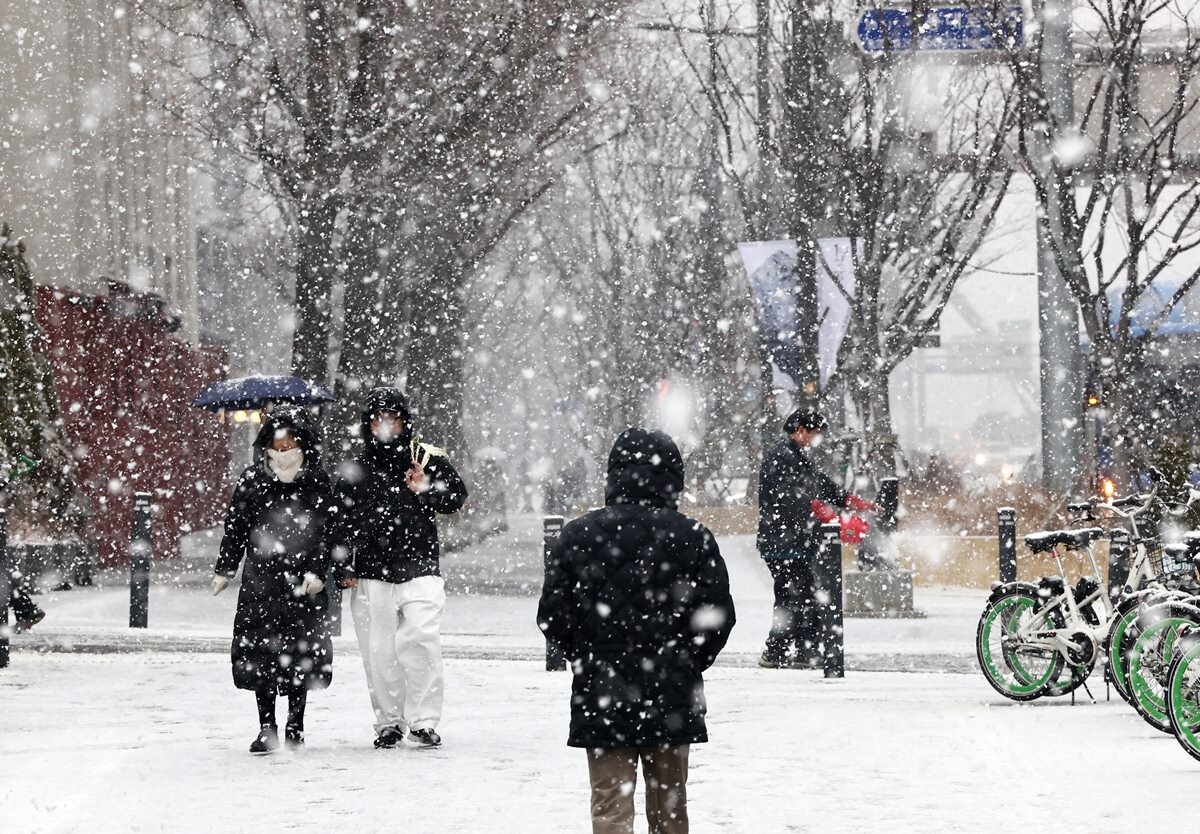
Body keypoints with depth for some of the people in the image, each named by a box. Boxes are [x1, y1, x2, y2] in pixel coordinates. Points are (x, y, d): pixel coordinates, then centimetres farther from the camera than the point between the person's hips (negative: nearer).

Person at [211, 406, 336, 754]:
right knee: (259, 650, -3)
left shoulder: (317, 483, 2)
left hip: (302, 581, -1)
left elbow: (325, 530, -1)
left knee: (301, 652, 1)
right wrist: (224, 569, 8)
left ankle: (296, 723, 17)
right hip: (260, 578, 1)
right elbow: (236, 526, 9)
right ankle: (267, 727, 4)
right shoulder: (253, 478, 5)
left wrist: (316, 571, -12)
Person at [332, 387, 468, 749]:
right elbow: (342, 522, 14)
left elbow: (457, 498, 7)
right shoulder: (356, 469, 11)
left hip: (419, 570, -2)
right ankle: (388, 722, 14)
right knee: (379, 651, 3)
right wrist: (344, 568, 7)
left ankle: (424, 720, -9)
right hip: (371, 575, 2)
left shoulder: (428, 459, 7)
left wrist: (425, 491, -10)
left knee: (421, 640, -16)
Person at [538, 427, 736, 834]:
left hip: (600, 697, -1)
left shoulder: (579, 534, -5)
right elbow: (719, 617, -5)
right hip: (672, 695, 1)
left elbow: (553, 617, -3)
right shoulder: (692, 537, -6)